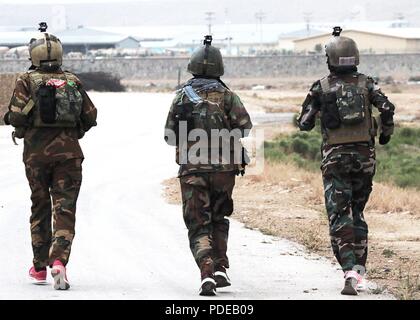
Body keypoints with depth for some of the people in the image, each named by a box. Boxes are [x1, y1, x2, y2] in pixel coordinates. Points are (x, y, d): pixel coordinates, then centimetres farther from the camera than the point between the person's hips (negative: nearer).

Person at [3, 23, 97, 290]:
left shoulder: (27, 81, -3)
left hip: (36, 153, 0)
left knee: (40, 208, 14)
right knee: (64, 209, -2)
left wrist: (19, 128, 10)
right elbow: (90, 116, 4)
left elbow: (16, 116, -12)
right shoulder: (72, 81, 5)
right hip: (68, 152, 0)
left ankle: (40, 268, 21)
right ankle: (59, 260, -23)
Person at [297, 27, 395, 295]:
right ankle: (360, 270, 14)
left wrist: (316, 110, 22)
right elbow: (387, 108, -12)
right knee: (358, 213, 18)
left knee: (339, 217, -4)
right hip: (364, 155, 2)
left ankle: (350, 271, -21)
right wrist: (386, 132, 6)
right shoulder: (366, 83, 2)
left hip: (335, 156, -2)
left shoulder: (321, 87, 0)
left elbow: (304, 124, 1)